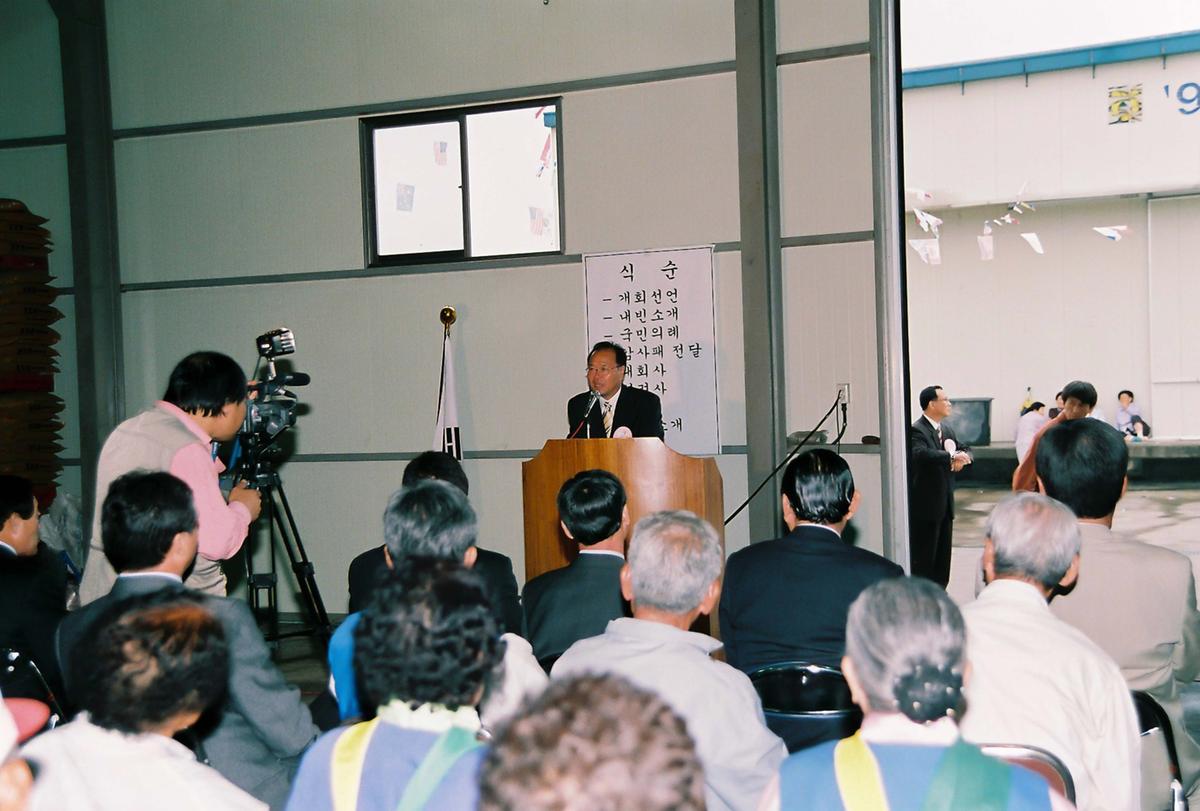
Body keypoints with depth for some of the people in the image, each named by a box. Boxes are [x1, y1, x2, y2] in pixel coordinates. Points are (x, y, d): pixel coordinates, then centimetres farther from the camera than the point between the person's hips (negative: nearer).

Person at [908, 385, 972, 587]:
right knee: (923, 556, -3)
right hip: (925, 504, -9)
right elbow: (922, 453, -33)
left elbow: (964, 450, 15)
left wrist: (961, 457, -8)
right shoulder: (917, 430, -15)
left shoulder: (947, 428, 13)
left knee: (943, 554, 15)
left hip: (945, 502, 9)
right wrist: (951, 456, -41)